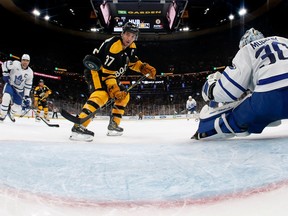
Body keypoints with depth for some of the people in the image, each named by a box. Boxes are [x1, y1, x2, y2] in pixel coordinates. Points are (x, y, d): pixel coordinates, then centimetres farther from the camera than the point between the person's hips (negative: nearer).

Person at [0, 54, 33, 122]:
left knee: (17, 107, 4)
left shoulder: (30, 73, -10)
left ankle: (11, 113, 41)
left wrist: (27, 97, -11)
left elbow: (28, 86, -7)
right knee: (6, 98, -32)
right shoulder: (15, 64, -18)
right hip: (10, 84, -3)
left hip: (19, 90, 3)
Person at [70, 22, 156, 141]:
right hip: (96, 70, -10)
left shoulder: (131, 46, 1)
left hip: (111, 74, 10)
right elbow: (107, 71, -29)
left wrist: (145, 67, 0)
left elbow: (133, 62, 18)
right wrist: (114, 89, -33)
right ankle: (78, 127, -45)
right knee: (103, 93, -34)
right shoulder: (114, 45, -26)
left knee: (124, 96, 11)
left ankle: (113, 124, 18)